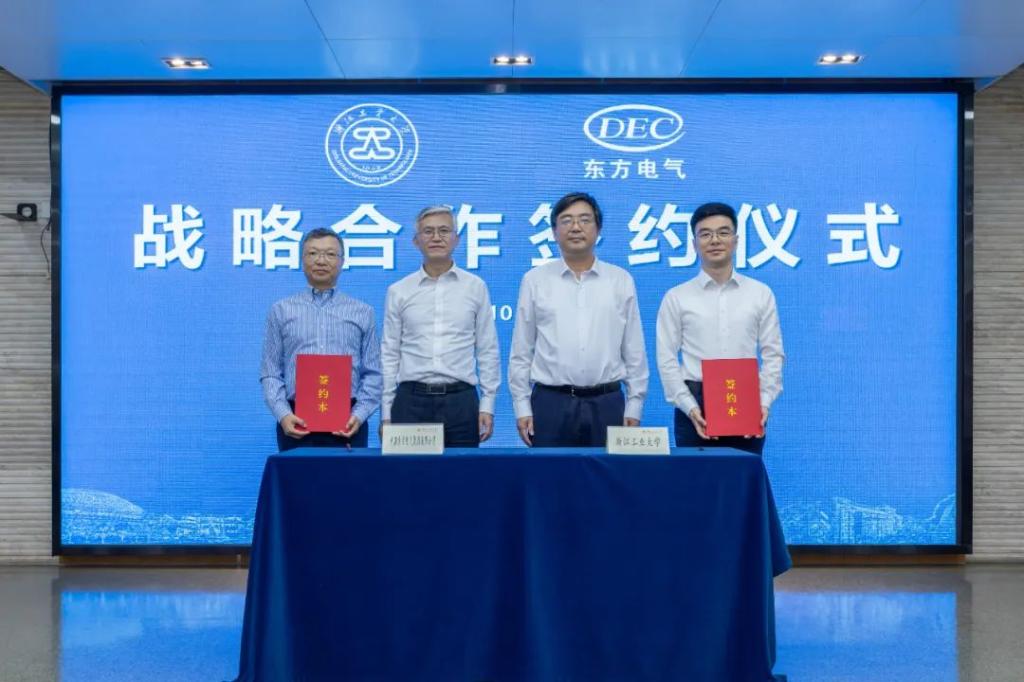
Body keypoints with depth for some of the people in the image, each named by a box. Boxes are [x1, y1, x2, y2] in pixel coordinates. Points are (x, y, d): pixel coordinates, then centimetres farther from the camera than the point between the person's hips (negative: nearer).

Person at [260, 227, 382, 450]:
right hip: (296, 422, 0)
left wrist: (359, 415, -9)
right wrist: (283, 414, -9)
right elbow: (270, 372, 5)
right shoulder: (281, 311, 9)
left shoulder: (363, 313, 9)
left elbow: (373, 374, 4)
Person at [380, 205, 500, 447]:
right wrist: (385, 412, 3)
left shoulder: (475, 287, 5)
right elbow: (389, 354, 7)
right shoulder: (398, 291, 6)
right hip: (411, 400, 1)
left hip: (461, 400, 0)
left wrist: (487, 405, 1)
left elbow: (488, 350, 6)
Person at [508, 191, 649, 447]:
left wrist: (634, 407, 3)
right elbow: (521, 351, 5)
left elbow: (634, 351, 7)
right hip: (550, 403, -1)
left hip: (607, 403, 1)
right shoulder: (535, 280, 4)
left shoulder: (622, 281, 6)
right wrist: (522, 407, 1)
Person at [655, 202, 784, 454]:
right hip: (696, 407, -1)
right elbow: (667, 360, 0)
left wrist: (764, 402, -7)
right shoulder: (676, 297, 3)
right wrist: (690, 407, -10)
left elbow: (773, 355, 5)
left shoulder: (761, 294, 7)